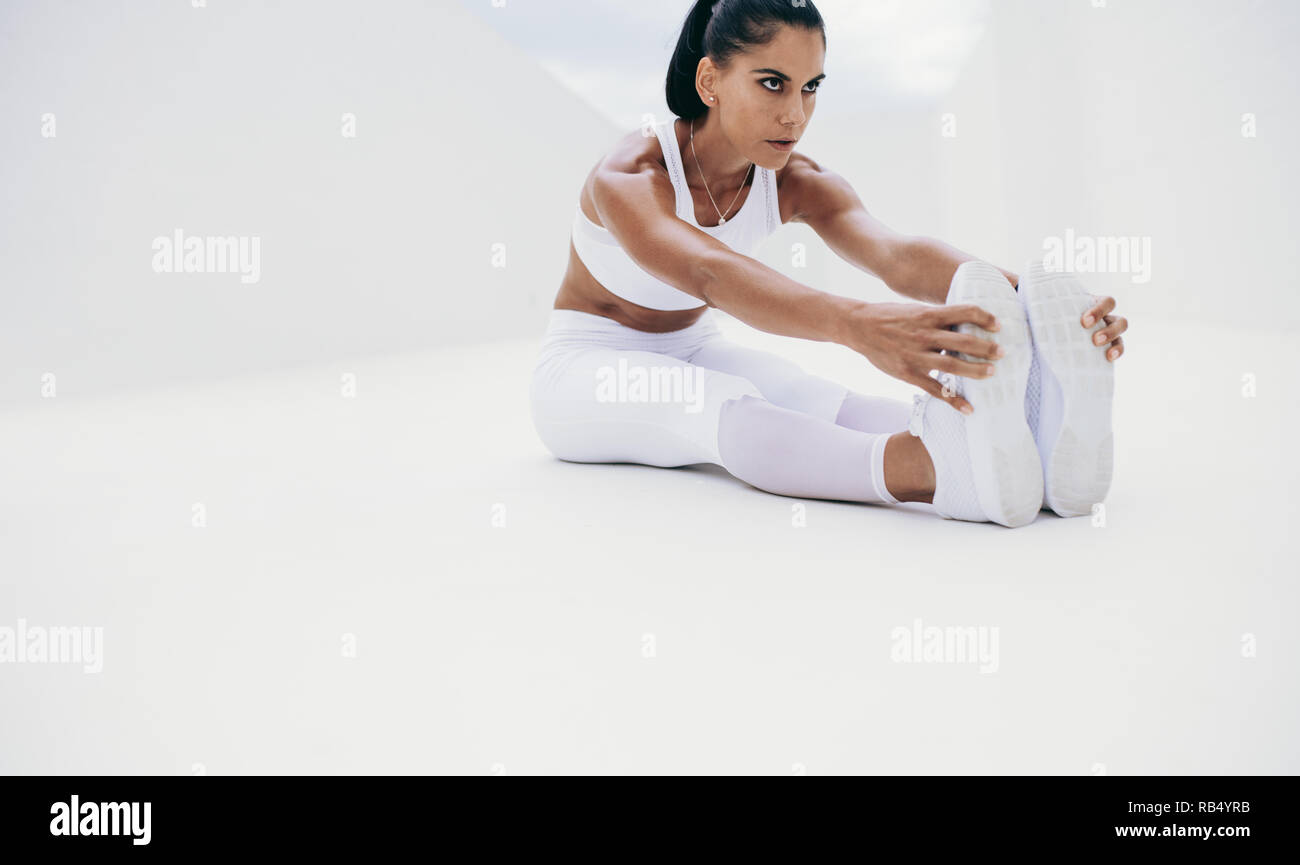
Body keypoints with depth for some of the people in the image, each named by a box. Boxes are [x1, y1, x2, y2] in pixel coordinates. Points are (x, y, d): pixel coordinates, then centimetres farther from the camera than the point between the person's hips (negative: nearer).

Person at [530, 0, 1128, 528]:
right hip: (584, 373, -5)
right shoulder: (626, 177, -27)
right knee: (722, 405, -39)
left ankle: (1025, 440, -55)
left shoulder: (798, 184, -9)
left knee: (825, 402, -29)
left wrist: (1025, 298, -51)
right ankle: (942, 472, -65)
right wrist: (859, 325, -68)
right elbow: (709, 273, -49)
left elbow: (897, 254, -30)